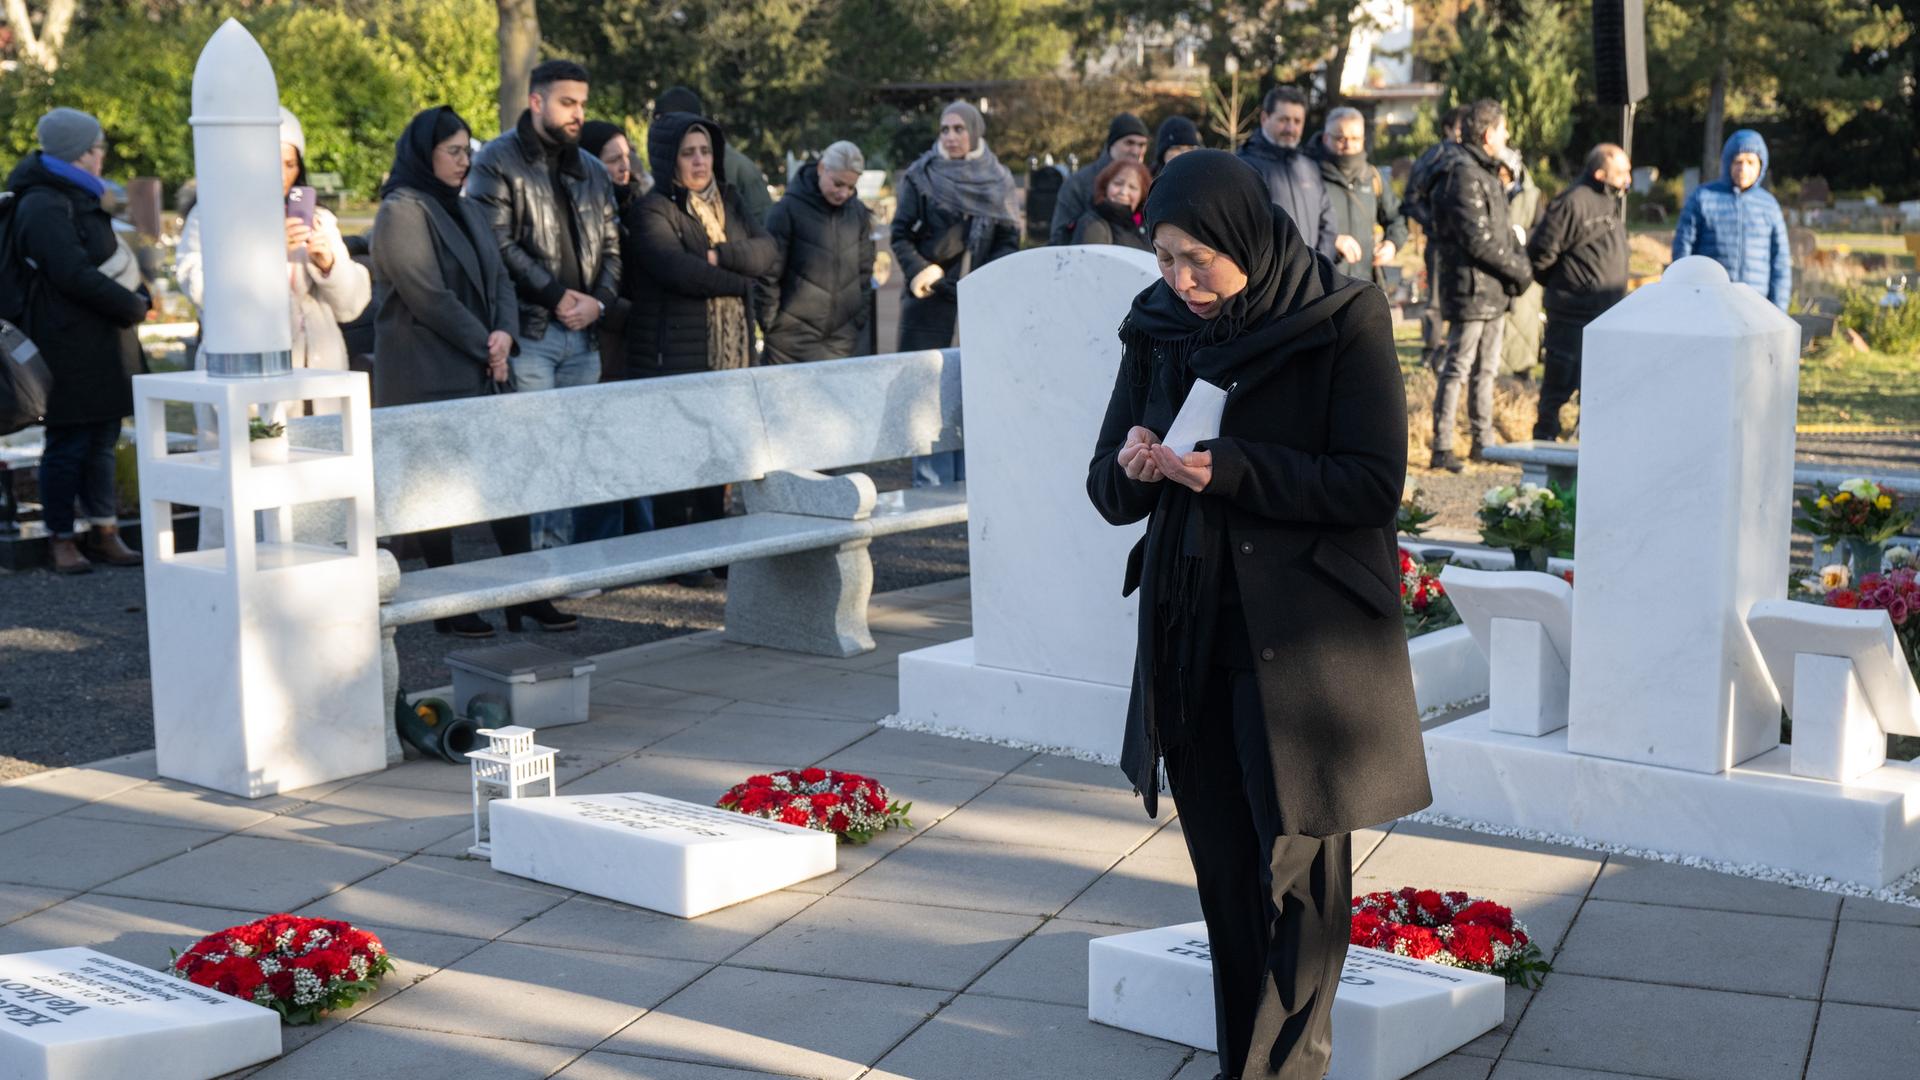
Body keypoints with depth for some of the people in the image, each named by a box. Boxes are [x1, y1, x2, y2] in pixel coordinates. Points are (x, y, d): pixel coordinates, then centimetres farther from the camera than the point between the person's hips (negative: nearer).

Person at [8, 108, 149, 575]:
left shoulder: (78, 200, 18)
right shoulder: (44, 207, -13)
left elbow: (114, 257, 21)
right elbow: (74, 275, -20)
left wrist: (138, 296, 3)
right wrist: (132, 307, -11)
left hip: (103, 344, 10)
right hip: (70, 347, -10)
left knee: (101, 442, 12)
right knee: (68, 445, -2)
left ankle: (104, 534, 18)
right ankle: (63, 542, 5)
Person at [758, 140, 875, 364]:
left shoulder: (858, 212, 7)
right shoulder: (788, 209, -7)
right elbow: (768, 276, -5)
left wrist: (860, 319, 12)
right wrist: (767, 326, -4)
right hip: (794, 338, -4)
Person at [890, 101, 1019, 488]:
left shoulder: (998, 180, 10)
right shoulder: (921, 176, 4)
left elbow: (1009, 238, 10)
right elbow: (900, 234, 3)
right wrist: (918, 270, -14)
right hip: (931, 297, -2)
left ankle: (970, 478, 6)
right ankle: (931, 482, 1)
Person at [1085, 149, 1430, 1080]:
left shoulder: (1342, 323, -9)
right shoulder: (1157, 329, 4)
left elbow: (1375, 483, -14)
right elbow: (1108, 493, 7)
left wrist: (1232, 470, -23)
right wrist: (1133, 468, -17)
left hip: (1305, 638, -4)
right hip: (1191, 629, 4)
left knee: (1296, 862, 0)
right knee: (1224, 865, 9)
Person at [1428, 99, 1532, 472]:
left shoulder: (1488, 174, 17)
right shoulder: (1464, 175, -15)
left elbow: (1504, 228, 21)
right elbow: (1477, 239, -21)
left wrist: (1520, 259, 2)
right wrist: (1519, 270, -13)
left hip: (1494, 291, 10)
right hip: (1470, 288, -10)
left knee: (1486, 370, 15)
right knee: (1457, 368, -6)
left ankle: (1483, 442, 23)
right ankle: (1442, 448, -2)